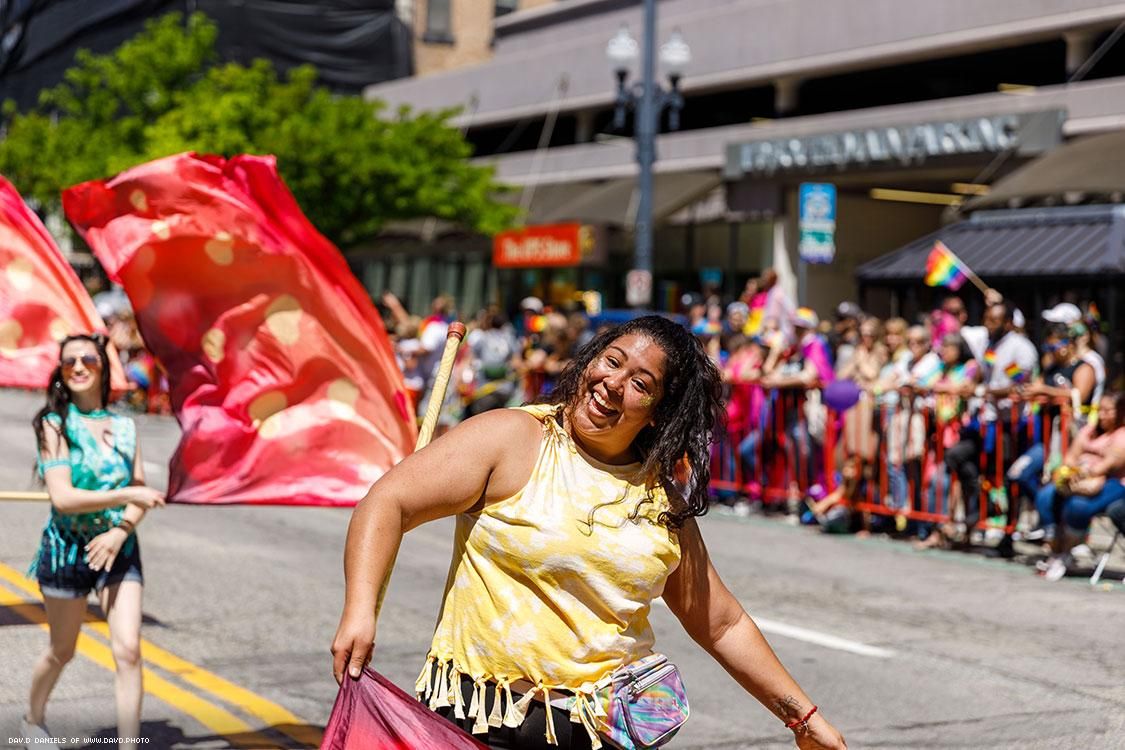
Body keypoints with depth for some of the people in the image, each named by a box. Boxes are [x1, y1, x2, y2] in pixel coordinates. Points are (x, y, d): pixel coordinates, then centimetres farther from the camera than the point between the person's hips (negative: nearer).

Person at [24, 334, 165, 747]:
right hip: (67, 548, -2)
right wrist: (128, 495, -23)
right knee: (62, 651, 15)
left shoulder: (124, 426, 3)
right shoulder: (55, 425, -8)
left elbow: (140, 495, 4)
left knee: (128, 650, -11)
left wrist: (120, 532, -15)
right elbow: (63, 497, -18)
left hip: (118, 548, 2)